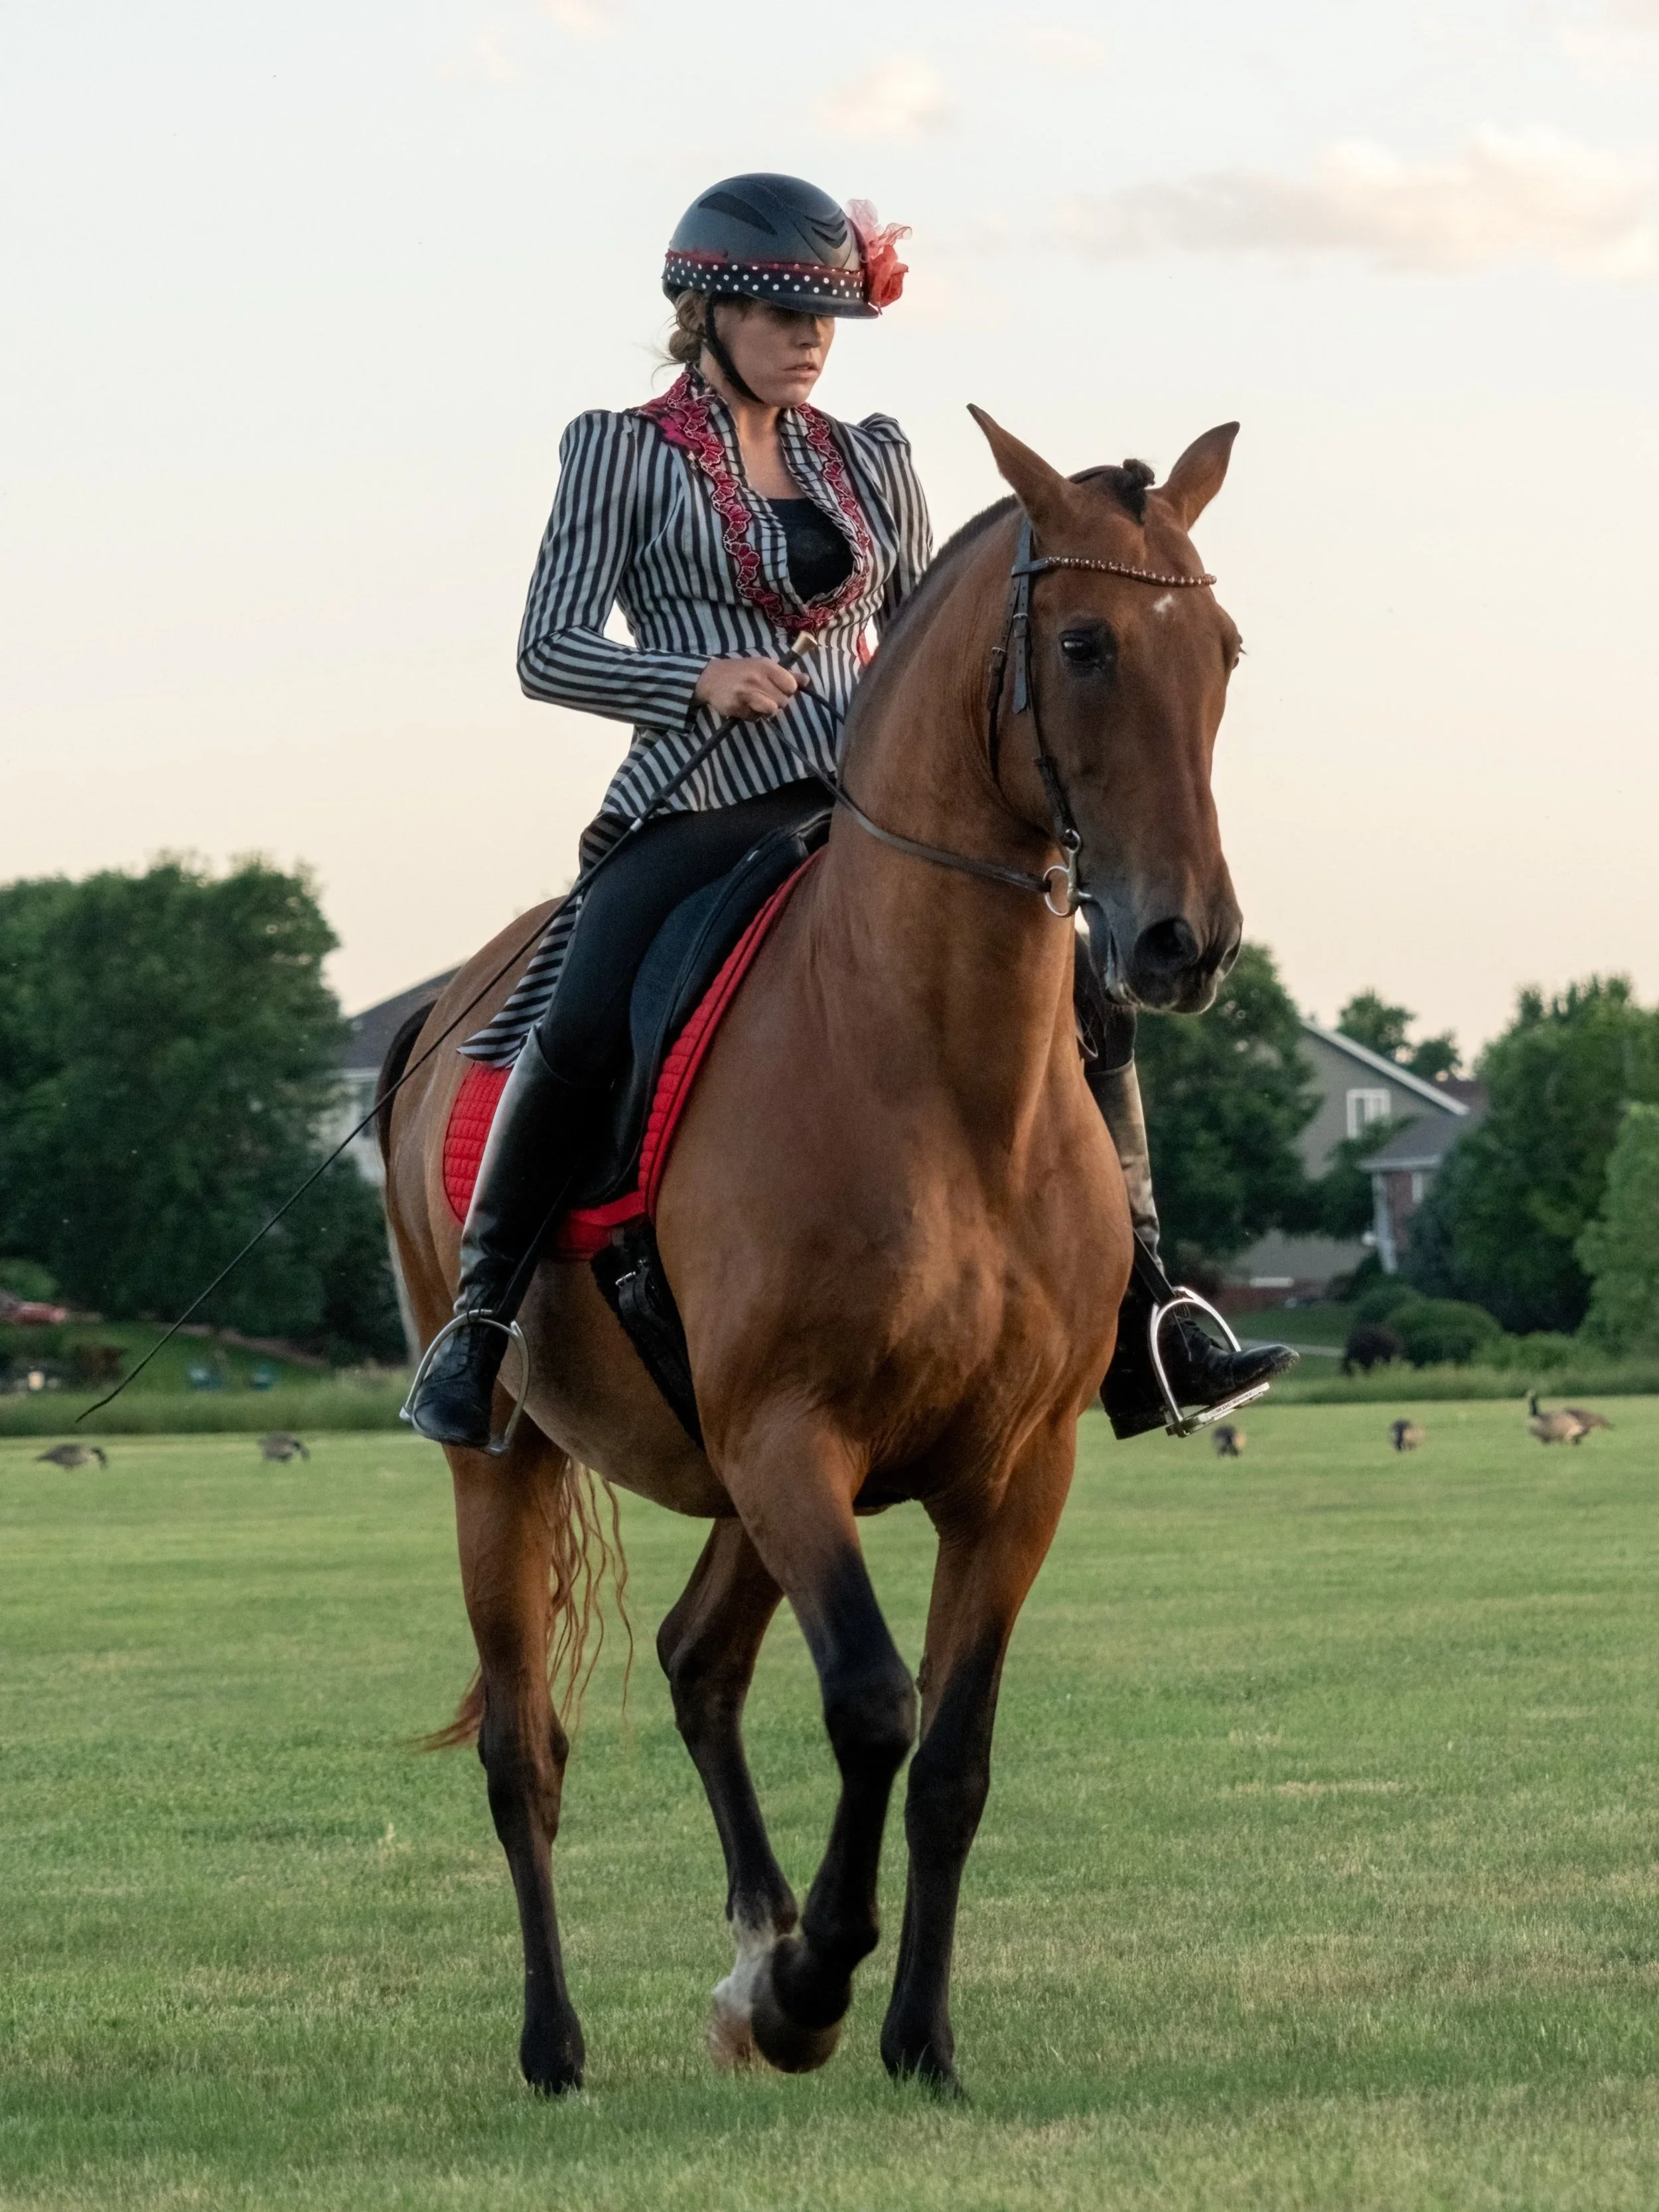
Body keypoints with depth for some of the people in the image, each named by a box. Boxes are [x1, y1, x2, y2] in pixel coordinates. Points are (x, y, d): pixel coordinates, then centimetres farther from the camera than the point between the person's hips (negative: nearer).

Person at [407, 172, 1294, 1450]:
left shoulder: (871, 462, 17)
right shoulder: (625, 452, 5)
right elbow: (551, 650, -1)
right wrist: (700, 679, -18)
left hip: (870, 805, 5)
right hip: (700, 806, -5)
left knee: (1080, 998, -10)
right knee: (578, 1032, -30)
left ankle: (1137, 1326, -5)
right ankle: (478, 1326, -14)